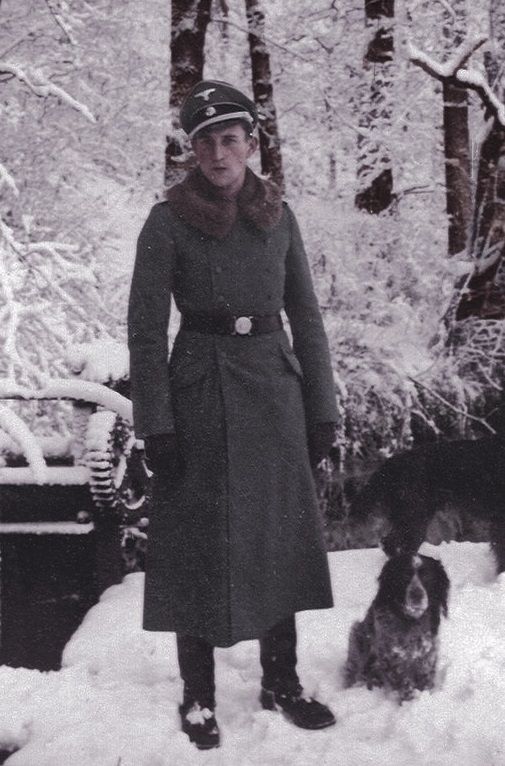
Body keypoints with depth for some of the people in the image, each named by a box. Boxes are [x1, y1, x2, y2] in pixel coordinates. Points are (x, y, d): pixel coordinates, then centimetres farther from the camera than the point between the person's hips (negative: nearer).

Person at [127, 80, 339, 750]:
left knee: (280, 535, 11)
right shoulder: (168, 221, -6)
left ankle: (281, 682, 25)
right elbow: (146, 329, -7)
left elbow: (306, 317, 9)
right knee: (200, 543, 3)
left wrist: (321, 410, 5)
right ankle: (199, 696, 15)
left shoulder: (278, 217, 6)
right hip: (202, 393, -4)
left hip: (274, 392, 4)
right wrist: (155, 425, -13)